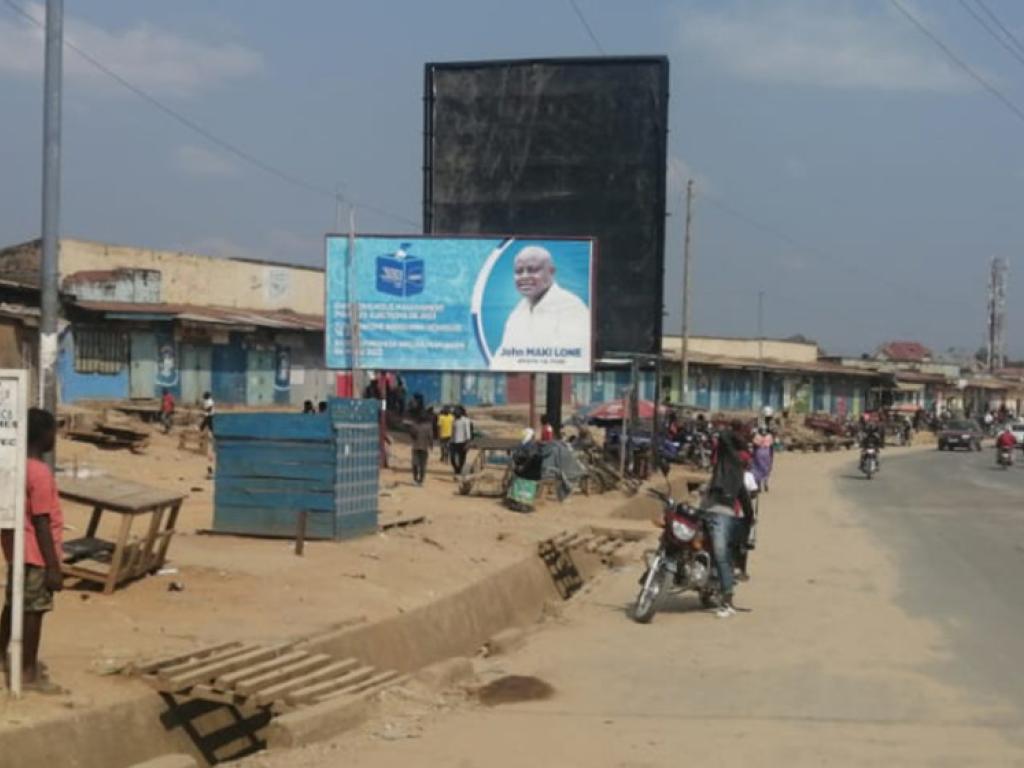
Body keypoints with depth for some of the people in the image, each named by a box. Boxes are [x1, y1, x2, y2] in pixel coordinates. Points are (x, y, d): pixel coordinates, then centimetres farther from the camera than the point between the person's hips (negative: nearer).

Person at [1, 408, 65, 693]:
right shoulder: (40, 472, -22)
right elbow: (41, 523, -22)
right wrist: (53, 566, -18)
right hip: (35, 553, -9)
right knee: (33, 610, 0)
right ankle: (28, 673, 8)